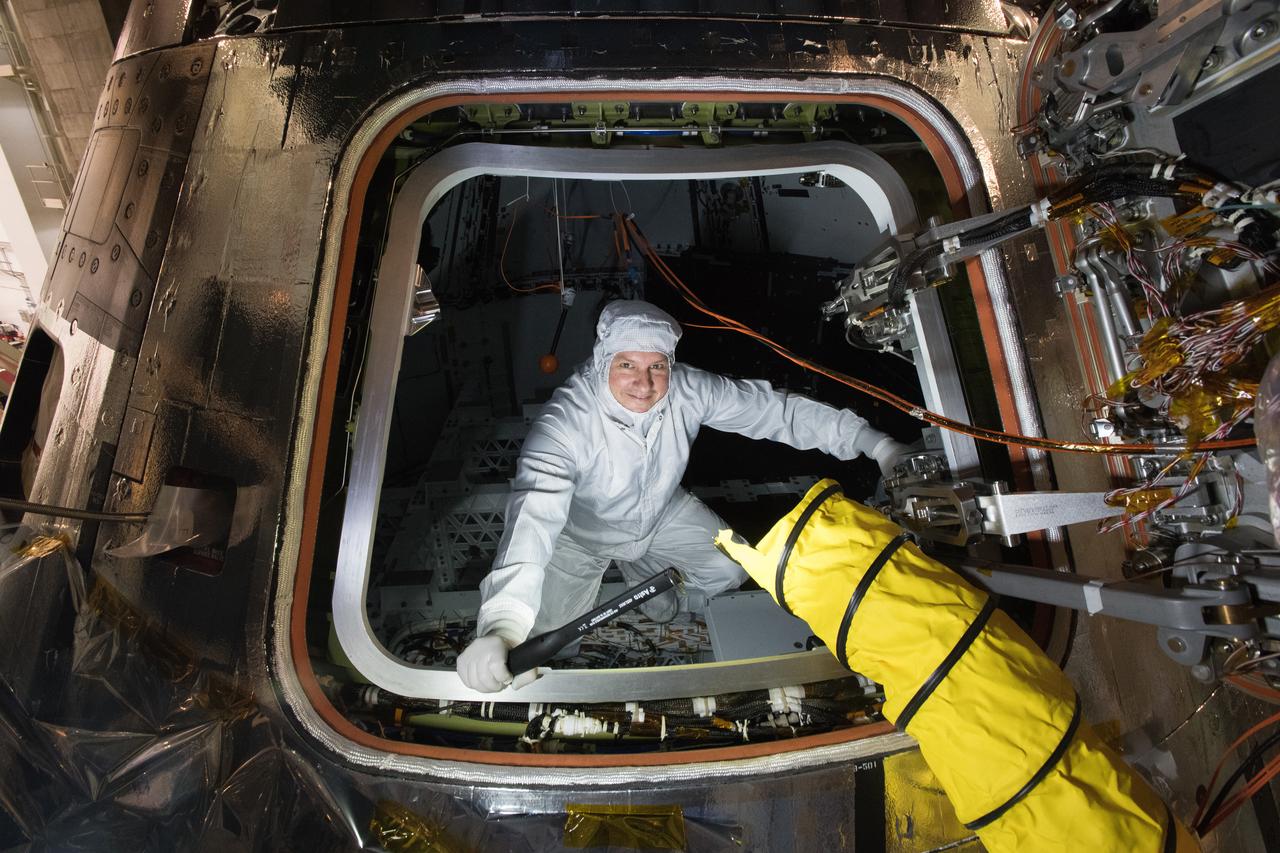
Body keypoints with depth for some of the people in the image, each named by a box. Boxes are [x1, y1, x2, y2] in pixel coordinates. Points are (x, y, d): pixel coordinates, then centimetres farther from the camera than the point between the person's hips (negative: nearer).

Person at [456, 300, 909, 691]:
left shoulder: (687, 391, -27)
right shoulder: (564, 424, -40)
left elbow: (774, 409, -20)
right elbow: (535, 512, -53)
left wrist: (872, 441, -20)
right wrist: (502, 625, -68)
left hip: (663, 513, 4)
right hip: (581, 533, -3)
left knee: (730, 571, -1)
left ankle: (642, 568, 28)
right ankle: (593, 571, 25)